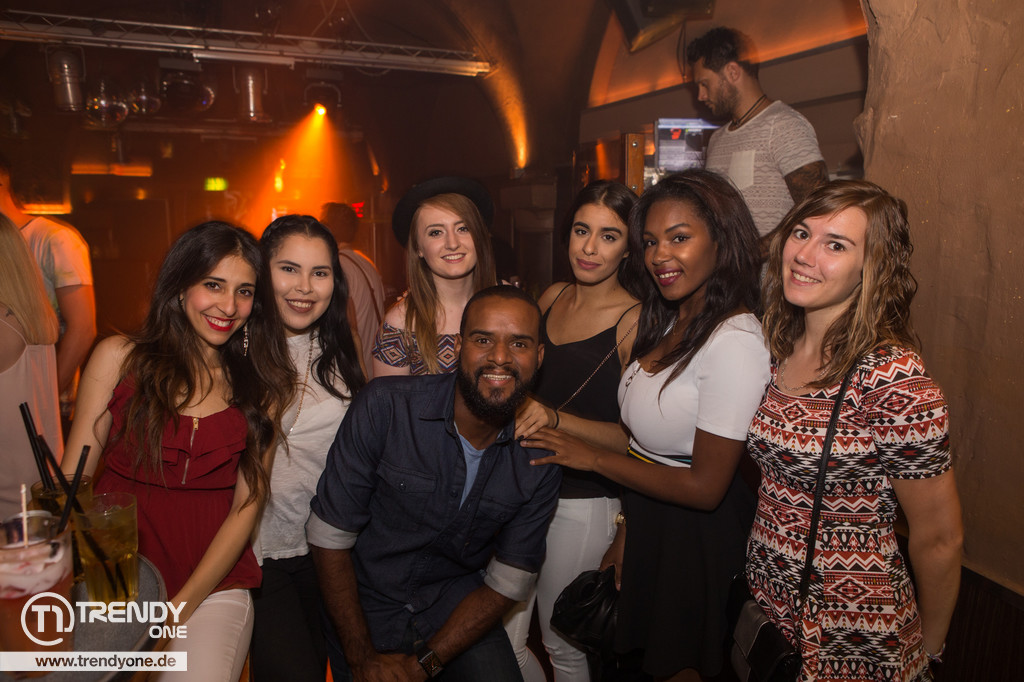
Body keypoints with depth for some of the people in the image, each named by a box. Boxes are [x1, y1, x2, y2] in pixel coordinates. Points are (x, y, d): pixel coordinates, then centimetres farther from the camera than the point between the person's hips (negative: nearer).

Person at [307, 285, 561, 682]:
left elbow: (507, 583, -5)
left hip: (459, 609, 1)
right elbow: (330, 536, -14)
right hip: (367, 608, 0)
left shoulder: (538, 460, -12)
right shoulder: (384, 407, -20)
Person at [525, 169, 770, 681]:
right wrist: (625, 530, 5)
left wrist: (593, 458, -17)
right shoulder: (671, 318, 1)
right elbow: (646, 435, 3)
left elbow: (704, 487, -25)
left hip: (696, 534, -8)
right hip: (645, 515, 8)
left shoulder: (735, 342, -27)